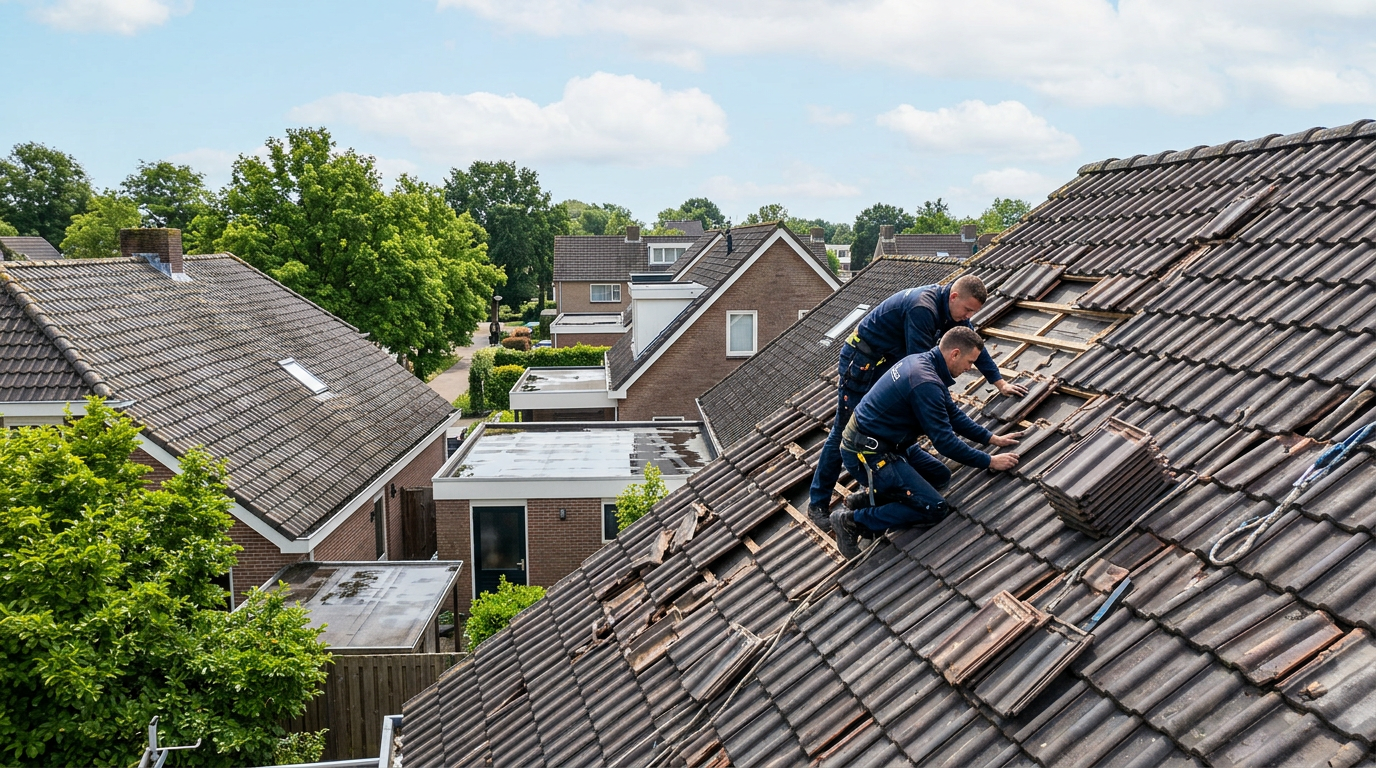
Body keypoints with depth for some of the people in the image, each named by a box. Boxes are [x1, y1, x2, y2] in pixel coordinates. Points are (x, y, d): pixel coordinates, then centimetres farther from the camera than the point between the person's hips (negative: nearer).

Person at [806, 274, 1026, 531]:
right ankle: (817, 504, 2)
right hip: (861, 361, -10)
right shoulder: (922, 309, -30)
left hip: (890, 361, 10)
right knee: (843, 432, -5)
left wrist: (1001, 384, 7)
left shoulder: (952, 308, -2)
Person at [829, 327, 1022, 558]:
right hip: (868, 454, -10)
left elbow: (953, 414, 16)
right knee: (934, 508, -11)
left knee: (941, 477, 16)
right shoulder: (926, 383, -25)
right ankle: (852, 520, -6)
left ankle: (868, 498, 14)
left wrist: (992, 439, 13)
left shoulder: (923, 361, 5)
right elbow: (944, 441, -21)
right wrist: (990, 462, -10)